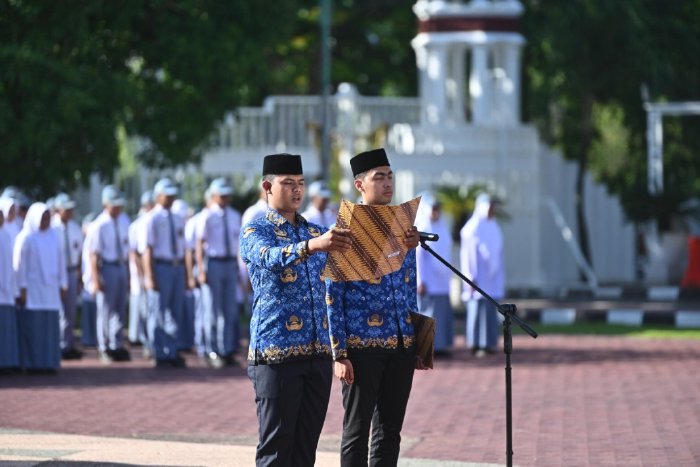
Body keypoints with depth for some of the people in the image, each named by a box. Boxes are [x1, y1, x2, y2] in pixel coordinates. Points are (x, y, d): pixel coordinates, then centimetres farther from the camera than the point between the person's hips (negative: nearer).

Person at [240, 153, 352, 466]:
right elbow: (270, 258, -24)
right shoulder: (256, 231, -2)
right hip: (276, 353, -6)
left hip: (318, 354, 6)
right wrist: (312, 245, -44)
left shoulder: (317, 231, 16)